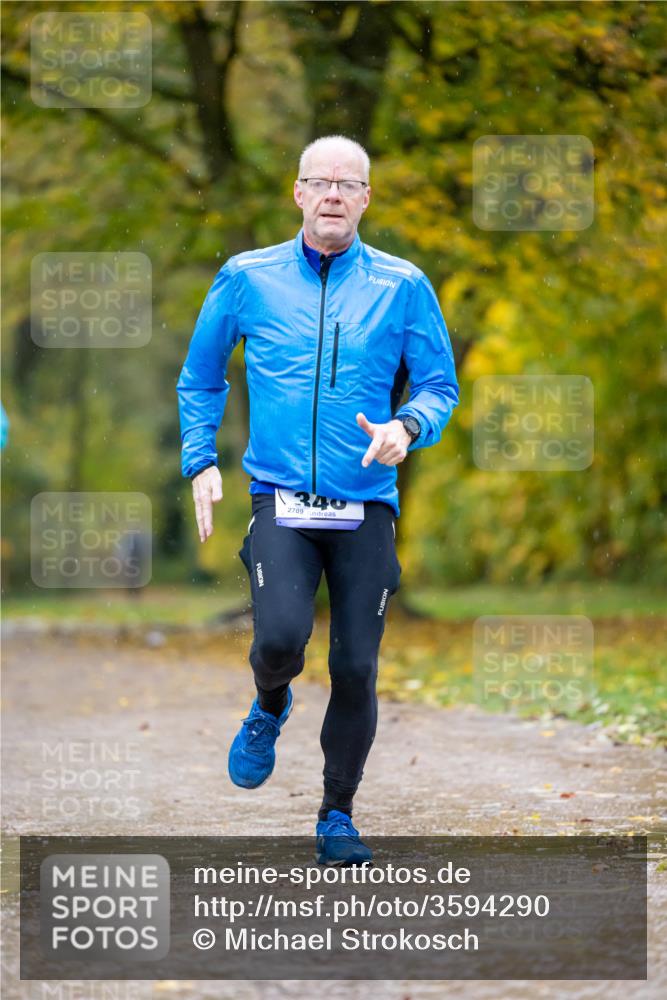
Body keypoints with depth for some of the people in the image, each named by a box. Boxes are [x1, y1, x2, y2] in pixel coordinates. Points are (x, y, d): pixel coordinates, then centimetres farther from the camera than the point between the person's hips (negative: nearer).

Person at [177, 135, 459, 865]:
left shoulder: (402, 287, 5)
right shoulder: (247, 279, 7)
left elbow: (440, 385, 9)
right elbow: (200, 379, 19)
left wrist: (407, 426, -12)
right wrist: (201, 461, 7)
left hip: (366, 509, 1)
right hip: (281, 503, -1)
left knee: (355, 668, -1)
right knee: (281, 636, -24)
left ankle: (338, 815, 19)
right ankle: (271, 707, 13)